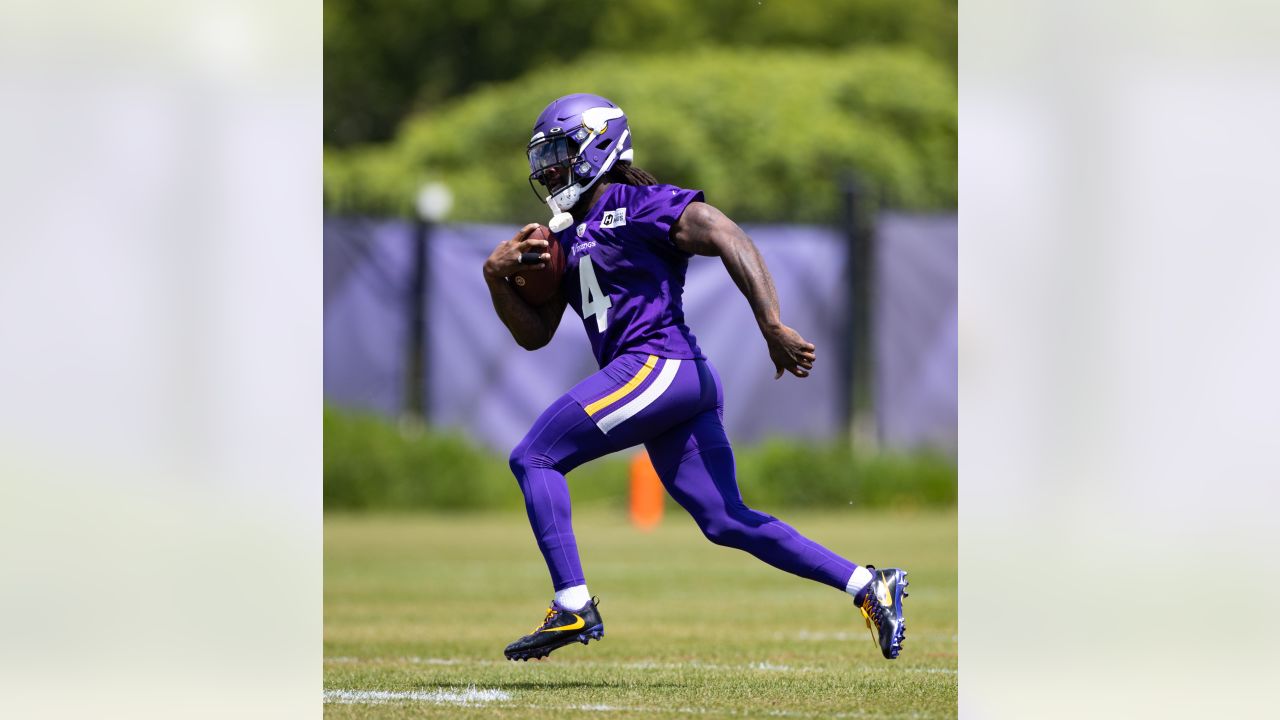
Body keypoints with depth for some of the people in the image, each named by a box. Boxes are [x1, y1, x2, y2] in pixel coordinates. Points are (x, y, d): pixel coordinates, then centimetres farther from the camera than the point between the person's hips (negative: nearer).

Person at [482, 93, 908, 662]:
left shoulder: (639, 205, -2)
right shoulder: (567, 237, 24)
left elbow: (731, 241, -13)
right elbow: (533, 334, 26)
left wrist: (773, 328, -22)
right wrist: (498, 279, 8)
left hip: (657, 365, -9)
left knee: (534, 458, -8)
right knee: (725, 522, 4)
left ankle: (573, 608, -12)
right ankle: (868, 586, 4)